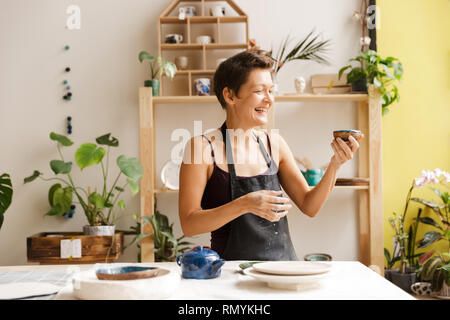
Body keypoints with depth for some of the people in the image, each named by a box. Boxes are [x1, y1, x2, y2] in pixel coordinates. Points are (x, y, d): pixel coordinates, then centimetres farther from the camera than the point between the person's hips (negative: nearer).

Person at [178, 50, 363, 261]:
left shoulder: (274, 143, 9)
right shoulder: (203, 147, -5)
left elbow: (309, 206, 12)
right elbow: (188, 224, -9)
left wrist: (335, 164, -2)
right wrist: (244, 205, -20)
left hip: (283, 264, 4)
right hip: (233, 272, -3)